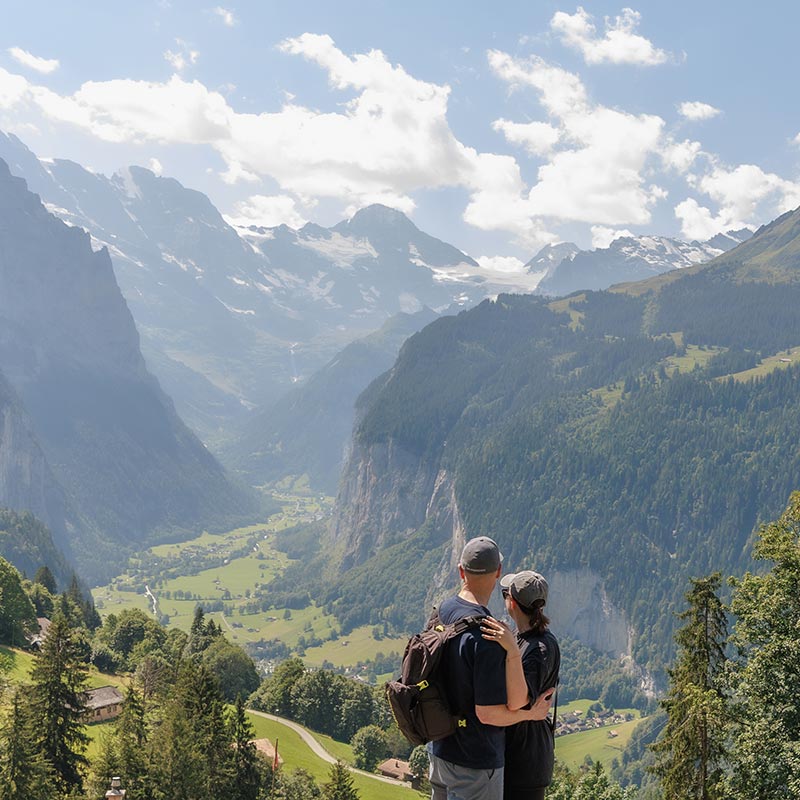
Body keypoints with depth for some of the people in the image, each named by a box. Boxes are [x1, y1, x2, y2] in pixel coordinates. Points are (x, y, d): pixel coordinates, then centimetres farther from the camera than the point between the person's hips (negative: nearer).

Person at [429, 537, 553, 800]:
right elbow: (487, 713, -24)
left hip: (439, 749, 8)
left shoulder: (442, 611, -2)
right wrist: (531, 714, -12)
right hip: (476, 761, -8)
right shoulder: (487, 634, -27)